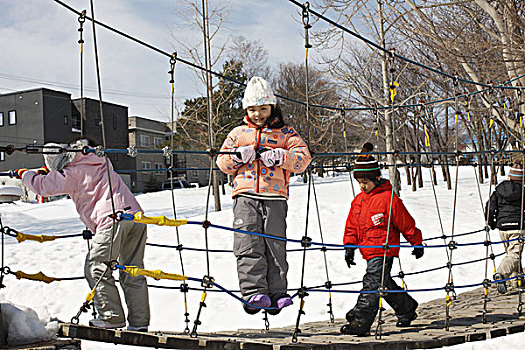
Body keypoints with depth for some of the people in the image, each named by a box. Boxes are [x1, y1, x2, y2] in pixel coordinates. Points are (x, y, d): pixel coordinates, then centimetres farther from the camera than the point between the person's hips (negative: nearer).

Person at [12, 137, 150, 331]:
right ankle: (139, 320, 9)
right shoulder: (99, 162, 26)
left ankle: (111, 317, 2)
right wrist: (48, 170, 47)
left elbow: (43, 186, 5)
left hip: (112, 219, -8)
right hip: (136, 217, 8)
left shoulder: (74, 172, 4)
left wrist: (24, 174, 24)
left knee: (96, 269, 5)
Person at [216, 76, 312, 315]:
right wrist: (238, 155, -5)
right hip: (245, 195, 1)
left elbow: (303, 158, 5)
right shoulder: (238, 133, 21)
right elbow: (223, 163, 16)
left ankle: (277, 294, -4)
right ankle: (254, 292, -19)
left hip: (275, 196, -1)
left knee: (275, 245, -7)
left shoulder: (284, 133, 16)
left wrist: (280, 156, -12)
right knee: (248, 244, -14)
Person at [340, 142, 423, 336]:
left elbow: (406, 223, -3)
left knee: (372, 283, -14)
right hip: (368, 251, 8)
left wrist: (417, 243, 4)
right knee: (385, 284, 16)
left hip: (384, 251, -8)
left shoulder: (389, 198, -11)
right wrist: (349, 247, 9)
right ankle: (407, 309, 35)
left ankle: (360, 321, -16)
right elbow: (352, 226, 18)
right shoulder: (358, 200, 11)